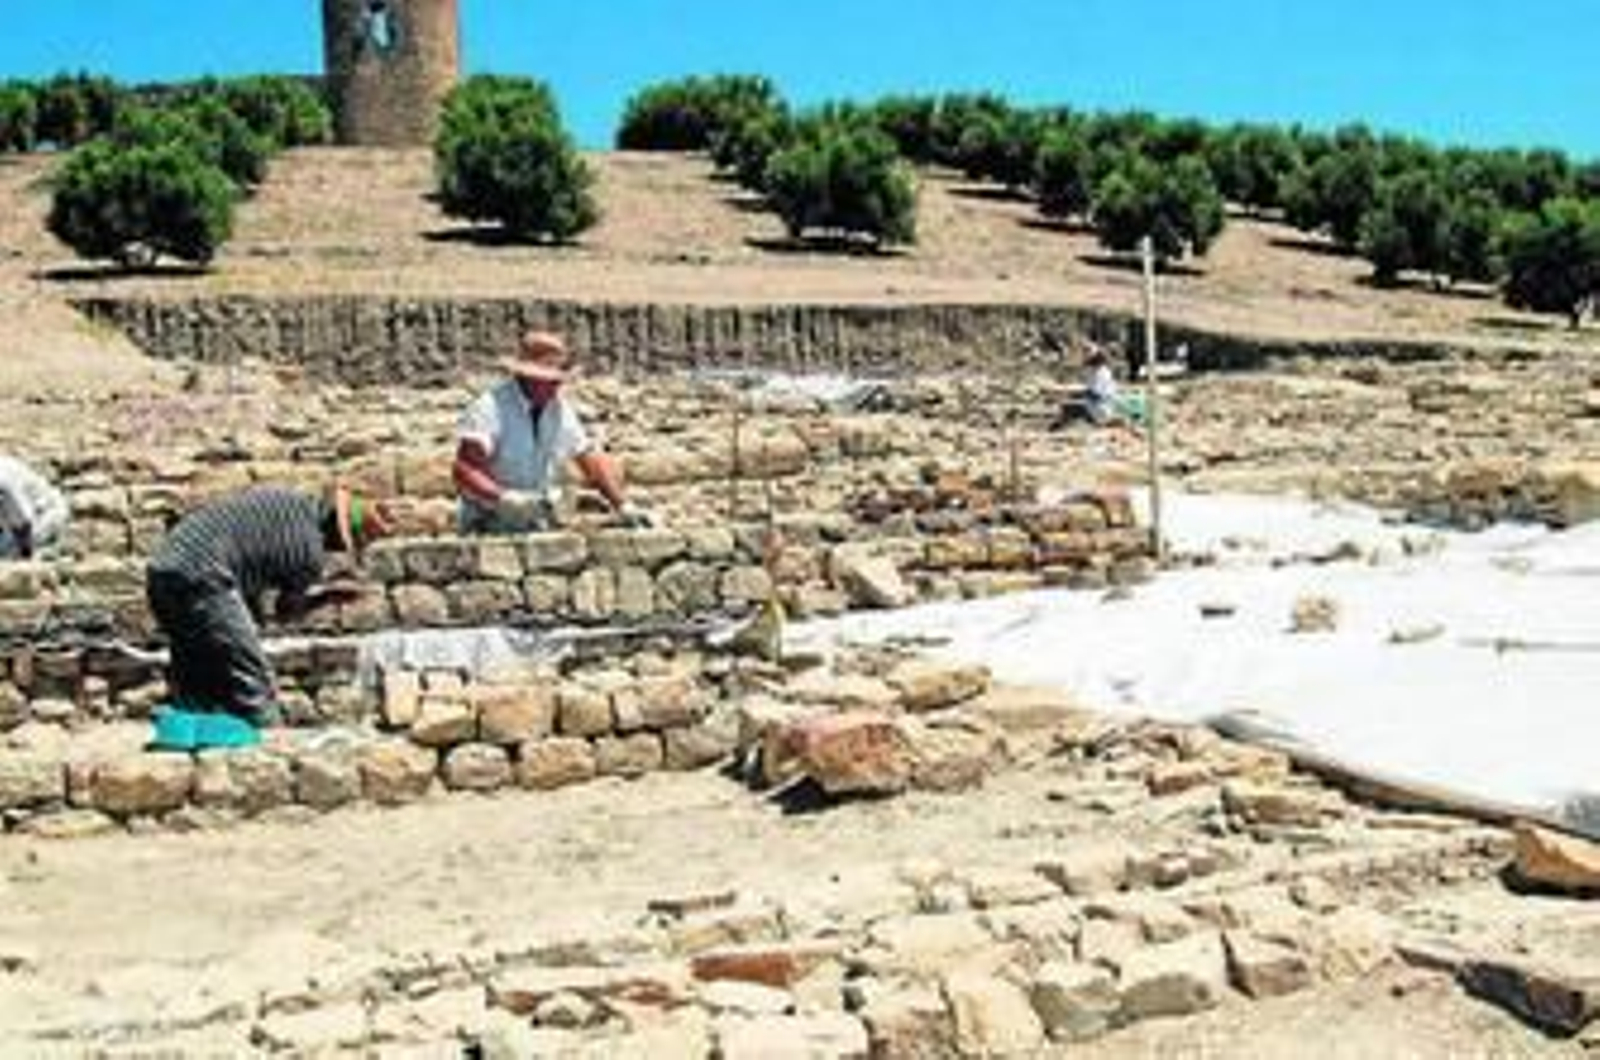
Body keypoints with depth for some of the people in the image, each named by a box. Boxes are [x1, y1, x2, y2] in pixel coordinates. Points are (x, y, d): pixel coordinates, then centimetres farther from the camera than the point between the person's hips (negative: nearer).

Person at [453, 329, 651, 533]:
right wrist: (505, 498, -33)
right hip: (490, 529, -5)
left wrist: (623, 507, 4)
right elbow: (464, 470, -19)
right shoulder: (491, 408, -13)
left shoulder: (561, 411, 6)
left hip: (540, 529, 5)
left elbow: (592, 460, 13)